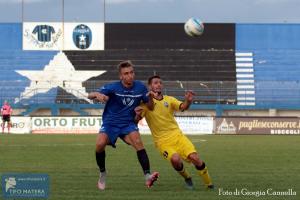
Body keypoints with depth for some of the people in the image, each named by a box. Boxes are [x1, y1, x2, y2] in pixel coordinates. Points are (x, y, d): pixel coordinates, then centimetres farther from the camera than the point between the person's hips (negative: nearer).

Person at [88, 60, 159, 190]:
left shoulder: (140, 87, -2)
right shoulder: (113, 87, -11)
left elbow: (150, 107, 8)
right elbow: (90, 96, -16)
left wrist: (150, 98, -15)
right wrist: (98, 95, -40)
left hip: (128, 124, 1)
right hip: (110, 123, -1)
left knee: (137, 141, -29)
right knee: (100, 144, -26)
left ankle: (147, 176, -33)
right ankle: (102, 173, 0)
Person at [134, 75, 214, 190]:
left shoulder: (169, 100, 6)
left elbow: (182, 107, -12)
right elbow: (136, 120, -10)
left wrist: (188, 101, -35)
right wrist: (138, 115, -34)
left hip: (177, 135, 3)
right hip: (162, 141, -3)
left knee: (195, 157, -15)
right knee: (175, 159, -30)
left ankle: (209, 184, 4)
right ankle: (187, 179, -1)